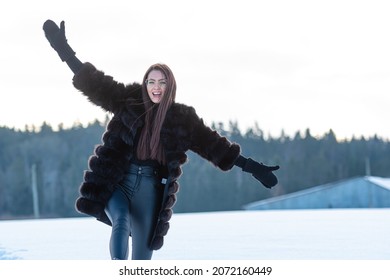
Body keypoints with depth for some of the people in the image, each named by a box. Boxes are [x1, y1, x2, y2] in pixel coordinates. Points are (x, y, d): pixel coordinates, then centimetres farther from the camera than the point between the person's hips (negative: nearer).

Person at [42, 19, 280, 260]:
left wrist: (252, 167, 2)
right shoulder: (128, 101, 3)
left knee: (142, 258, 2)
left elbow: (213, 145, 6)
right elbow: (93, 82, 3)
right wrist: (64, 49, -3)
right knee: (121, 223, -32)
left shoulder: (182, 118, 4)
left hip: (151, 189, 1)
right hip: (115, 182, -1)